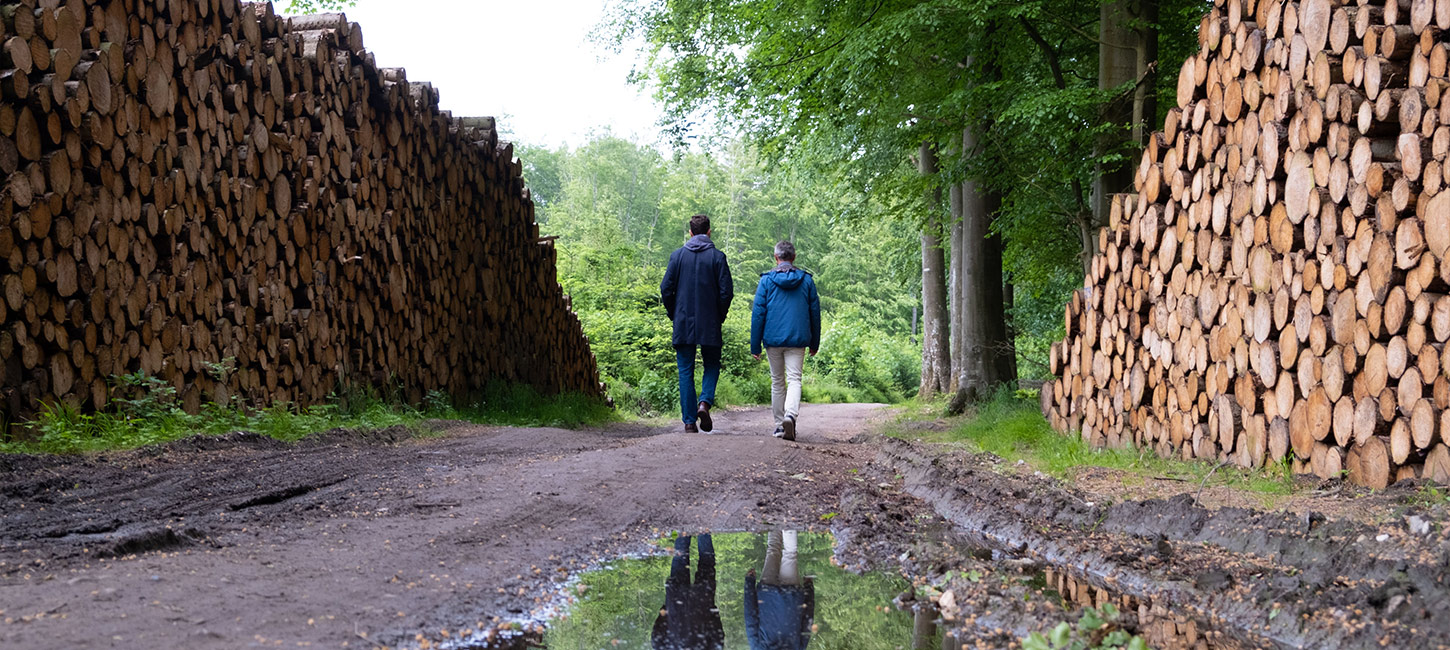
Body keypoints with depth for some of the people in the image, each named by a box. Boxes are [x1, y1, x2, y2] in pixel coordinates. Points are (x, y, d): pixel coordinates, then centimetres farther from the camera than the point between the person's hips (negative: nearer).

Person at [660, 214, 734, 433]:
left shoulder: (678, 255, 1)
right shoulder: (717, 257, -2)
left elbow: (666, 288, 0)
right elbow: (726, 291, -6)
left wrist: (674, 315, 12)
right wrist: (720, 317, 7)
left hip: (683, 324, 1)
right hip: (710, 325, -1)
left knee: (686, 372, 6)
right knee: (712, 366, 14)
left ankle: (689, 421, 1)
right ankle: (704, 402, -12)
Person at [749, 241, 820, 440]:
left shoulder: (766, 280, 0)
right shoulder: (807, 280, 6)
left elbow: (758, 314, -1)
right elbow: (815, 313, 10)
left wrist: (755, 346, 3)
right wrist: (814, 342, 19)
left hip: (772, 339, 0)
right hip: (797, 340, 0)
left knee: (777, 382, 12)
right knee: (794, 379, -5)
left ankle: (779, 425, 15)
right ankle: (790, 415, -31)